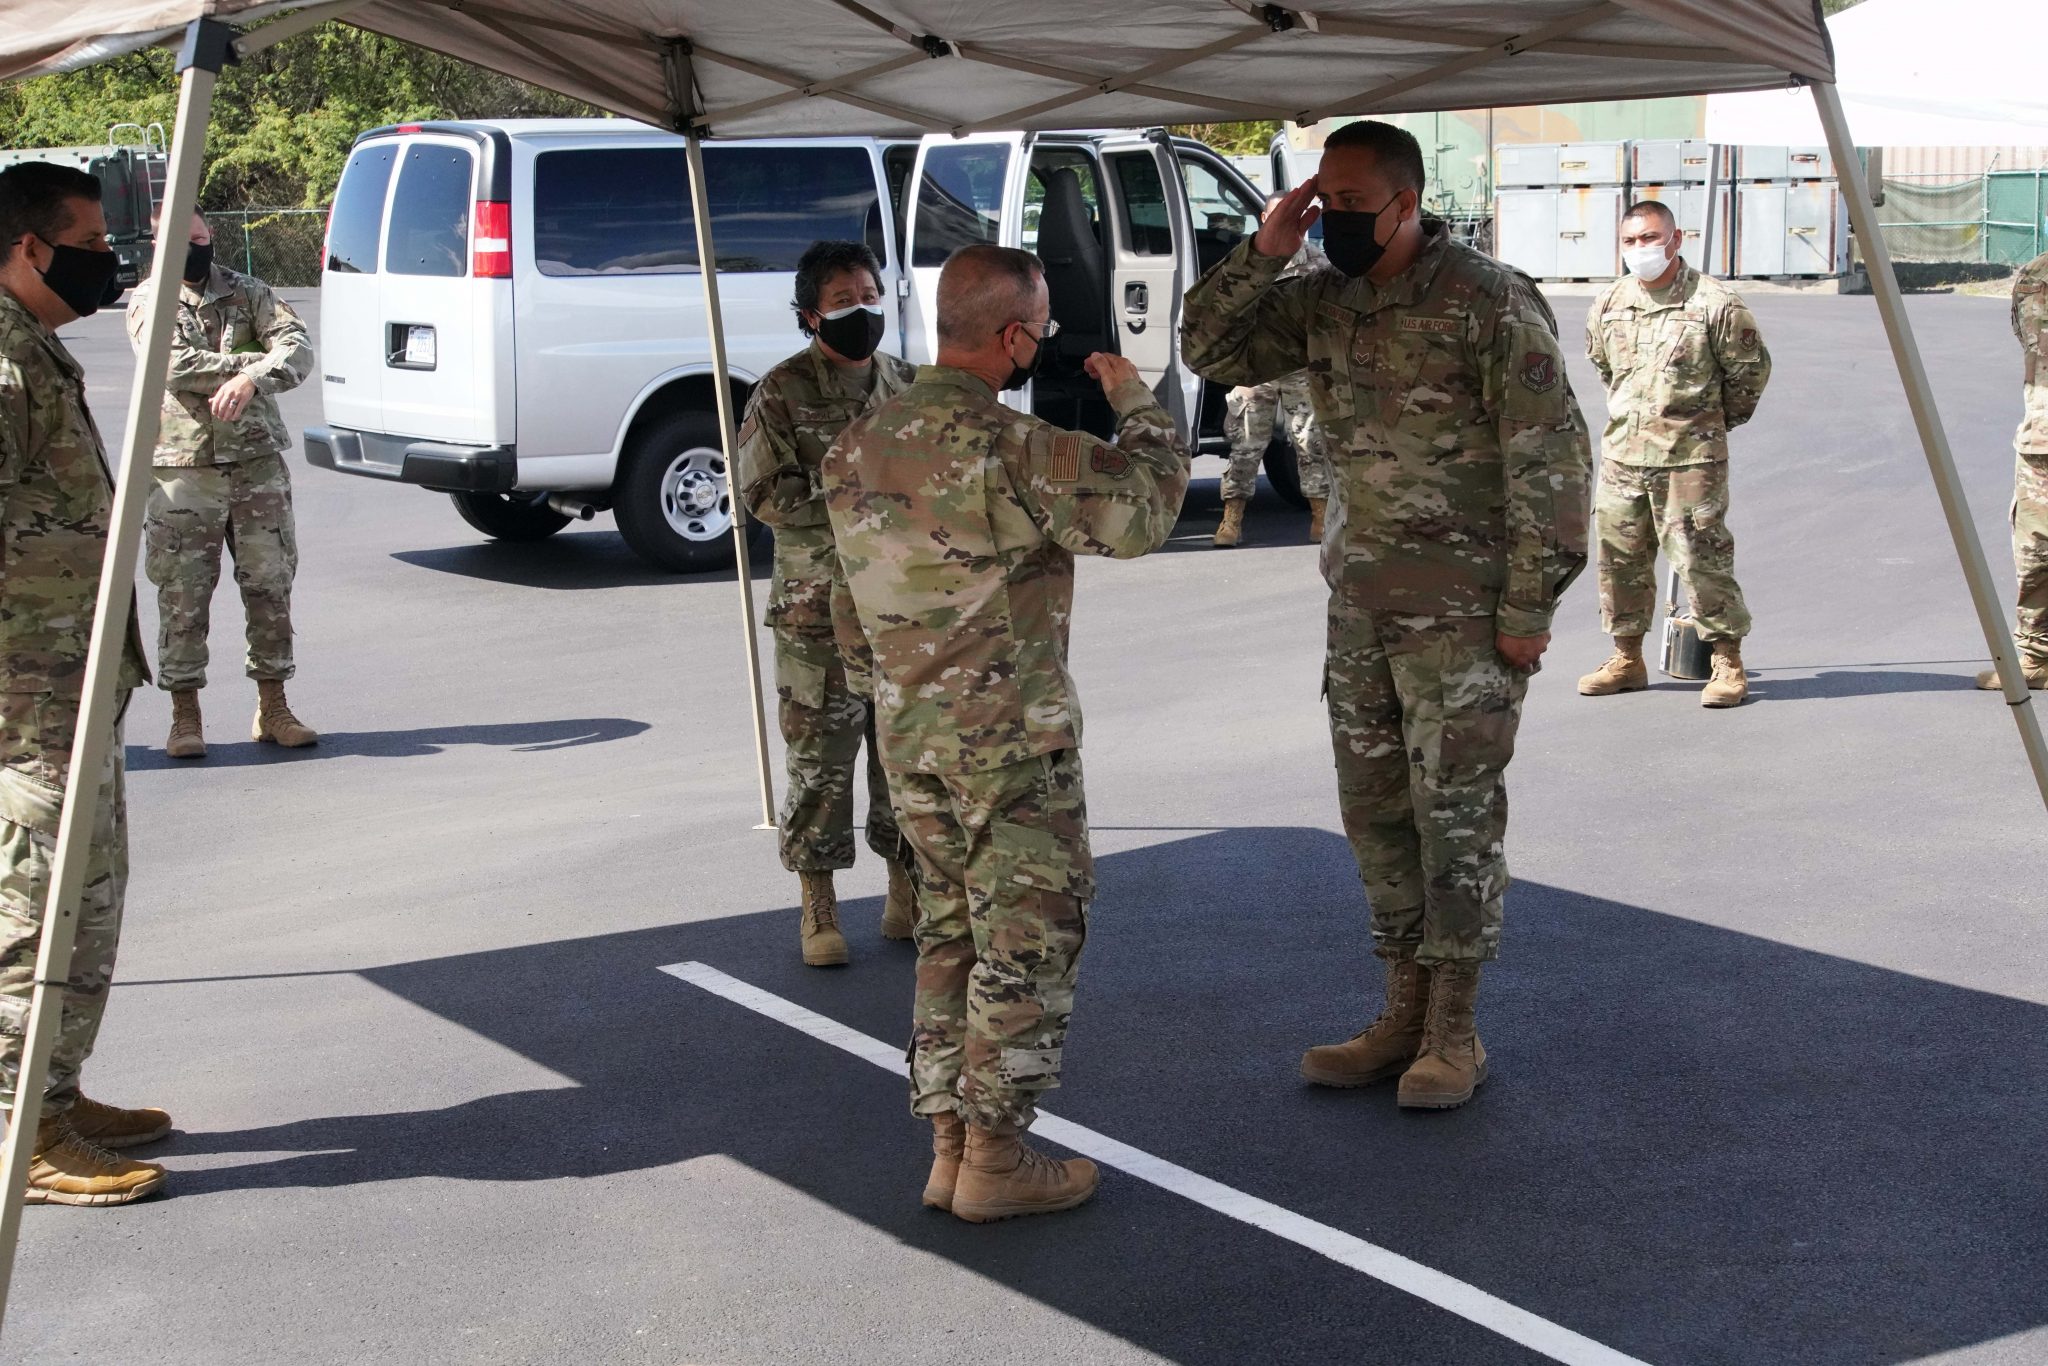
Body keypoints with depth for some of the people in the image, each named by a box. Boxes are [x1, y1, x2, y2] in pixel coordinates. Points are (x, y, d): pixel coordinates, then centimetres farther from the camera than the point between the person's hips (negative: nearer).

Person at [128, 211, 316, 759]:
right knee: (184, 594, -1)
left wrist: (252, 380, -28)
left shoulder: (250, 293, 8)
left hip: (258, 462, 2)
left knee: (271, 585, 4)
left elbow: (298, 349, -9)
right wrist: (258, 359, -12)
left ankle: (272, 707, 14)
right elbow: (176, 364, -15)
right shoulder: (150, 301, 3)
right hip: (183, 464, -2)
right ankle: (185, 715, 8)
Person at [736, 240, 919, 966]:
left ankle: (907, 892, 24)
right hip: (819, 612, -4)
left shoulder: (907, 386, 9)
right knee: (820, 762, 2)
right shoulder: (782, 394, -5)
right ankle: (819, 909, 14)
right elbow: (765, 493, -13)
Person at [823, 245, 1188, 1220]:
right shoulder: (1010, 449, -20)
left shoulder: (857, 446, 5)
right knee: (1028, 944, 3)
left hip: (909, 729, 8)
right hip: (1013, 736, -8)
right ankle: (995, 1162, 7)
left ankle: (950, 1146, 20)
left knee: (951, 932, 16)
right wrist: (1134, 403, 0)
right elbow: (1142, 510, -16)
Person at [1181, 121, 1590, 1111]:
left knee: (1455, 809, -2)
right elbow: (1211, 350, 11)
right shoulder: (1323, 302, 7)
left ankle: (1454, 1032, 8)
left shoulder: (1490, 302, -13)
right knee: (1375, 808, 10)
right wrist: (1264, 252, -4)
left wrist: (1529, 602, -15)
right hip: (1361, 599, 7)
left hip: (1462, 607, -7)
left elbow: (1550, 457, -14)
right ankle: (1404, 1015, 21)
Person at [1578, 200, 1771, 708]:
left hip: (1690, 457, -6)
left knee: (1701, 559, -6)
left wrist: (1717, 420, 11)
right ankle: (1627, 660, 22)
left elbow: (1751, 370, 2)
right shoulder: (1609, 304, 8)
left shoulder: (1714, 303, -8)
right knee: (1619, 557, 9)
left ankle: (1727, 663, 3)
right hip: (1621, 456, 6)